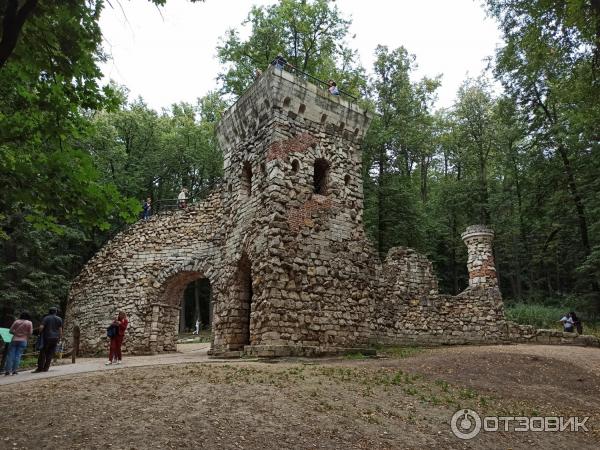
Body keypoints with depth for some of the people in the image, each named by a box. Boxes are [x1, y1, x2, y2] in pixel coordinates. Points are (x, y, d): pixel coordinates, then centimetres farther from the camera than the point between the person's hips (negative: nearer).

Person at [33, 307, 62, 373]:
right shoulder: (59, 319, 7)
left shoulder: (46, 318, 0)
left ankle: (40, 368, 0)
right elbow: (60, 329, 4)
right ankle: (46, 368, 5)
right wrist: (60, 338, 11)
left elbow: (41, 327, -12)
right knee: (50, 354, 6)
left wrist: (40, 334, 5)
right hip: (55, 338, 2)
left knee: (42, 353, 3)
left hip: (46, 338, -2)